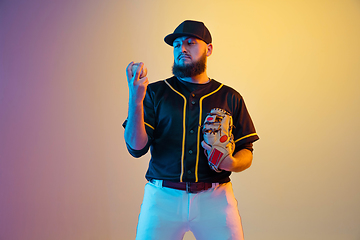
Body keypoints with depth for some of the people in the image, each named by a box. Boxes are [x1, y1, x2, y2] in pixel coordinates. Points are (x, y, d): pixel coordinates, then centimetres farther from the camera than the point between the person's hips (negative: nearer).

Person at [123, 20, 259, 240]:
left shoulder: (230, 98, 9)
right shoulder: (155, 93, 7)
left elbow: (246, 152, 9)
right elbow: (137, 148, -3)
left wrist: (232, 163, -13)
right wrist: (135, 101, -15)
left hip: (215, 198, 1)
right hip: (163, 197, 0)